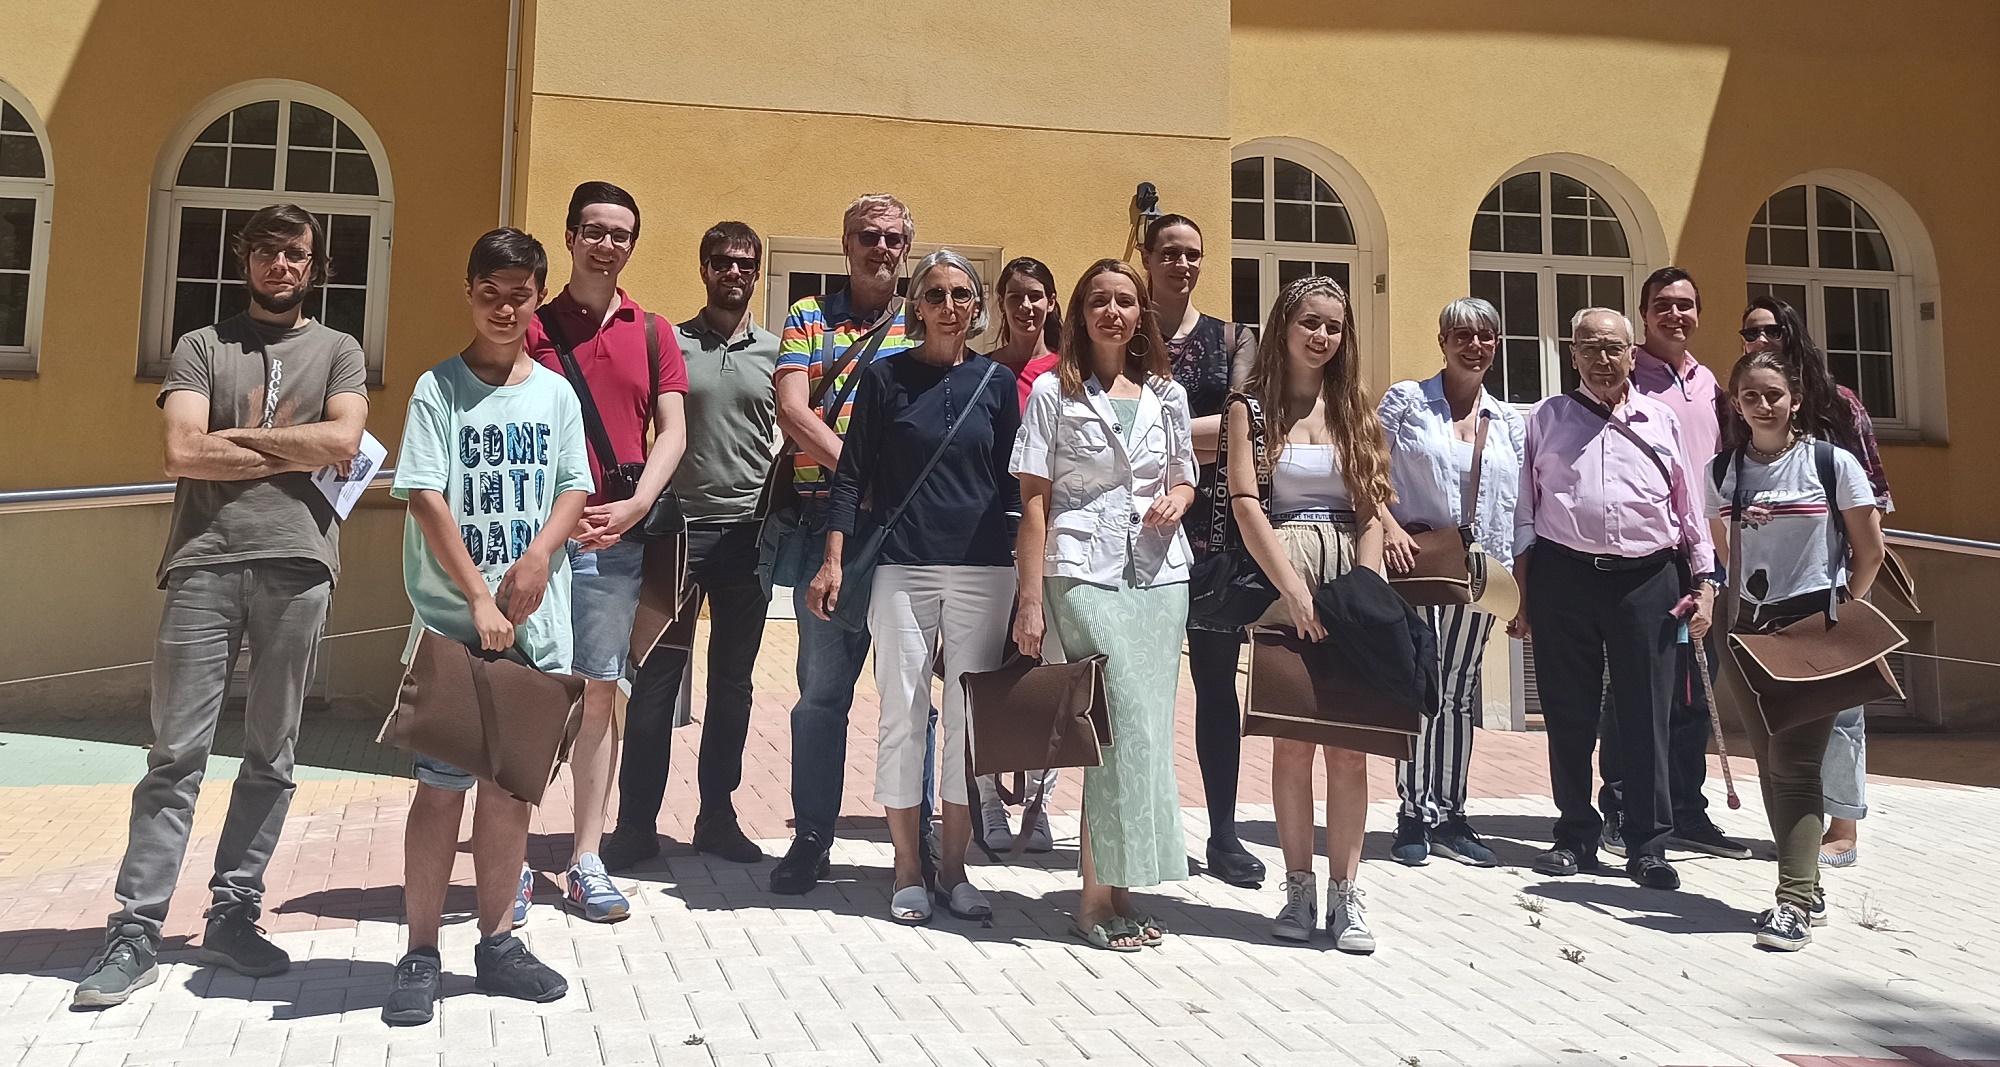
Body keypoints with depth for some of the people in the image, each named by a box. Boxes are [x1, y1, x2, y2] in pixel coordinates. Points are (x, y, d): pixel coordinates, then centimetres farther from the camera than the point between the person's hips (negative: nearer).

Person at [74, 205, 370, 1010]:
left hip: (297, 566, 1)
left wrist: (232, 435, -2)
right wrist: (296, 451, -2)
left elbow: (343, 441, -6)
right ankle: (136, 930, 4)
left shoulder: (339, 352, 14)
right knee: (176, 754, -1)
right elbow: (182, 453, -3)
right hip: (204, 565, -1)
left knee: (270, 756, 6)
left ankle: (233, 915, 16)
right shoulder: (203, 347, 12)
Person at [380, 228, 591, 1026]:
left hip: (537, 623, 3)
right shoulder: (438, 389, -1)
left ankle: (497, 943, 21)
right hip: (453, 621, -3)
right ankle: (421, 955, 11)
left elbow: (574, 489, 8)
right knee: (442, 783, 0)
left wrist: (538, 557, -11)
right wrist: (478, 598, -15)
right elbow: (426, 498, -8)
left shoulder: (556, 393, 10)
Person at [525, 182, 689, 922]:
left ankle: (586, 861, 12)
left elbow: (672, 431, 5)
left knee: (598, 695, 5)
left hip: (616, 538, 2)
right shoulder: (533, 329, 6)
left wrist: (636, 505, -10)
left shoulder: (650, 334, 12)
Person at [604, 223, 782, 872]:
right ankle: (636, 823, 10)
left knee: (732, 680, 10)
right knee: (656, 678, 1)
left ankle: (717, 816, 21)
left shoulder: (776, 352, 8)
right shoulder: (668, 343, 3)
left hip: (747, 533, 2)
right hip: (677, 528, -2)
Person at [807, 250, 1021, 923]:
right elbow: (853, 474, 3)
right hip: (902, 570, -1)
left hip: (984, 571, 2)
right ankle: (909, 873, 13)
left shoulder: (997, 382, 8)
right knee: (903, 717, 1)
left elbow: (1012, 483, 11)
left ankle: (954, 868, 17)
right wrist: (833, 560, -5)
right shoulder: (885, 377, 4)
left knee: (972, 719, 5)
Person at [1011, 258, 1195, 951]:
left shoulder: (1167, 395, 14)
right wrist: (1030, 599, -8)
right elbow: (1034, 499, -1)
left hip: (1159, 575, 5)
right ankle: (1099, 896, -2)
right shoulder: (1053, 391, 3)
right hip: (1084, 573, -4)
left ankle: (1116, 887, 13)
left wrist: (1176, 499, -2)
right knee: (1130, 726, -12)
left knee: (1144, 727, 3)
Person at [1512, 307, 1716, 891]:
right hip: (1563, 578, 0)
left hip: (1647, 580, 0)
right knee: (1568, 714, 5)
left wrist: (1703, 584, 8)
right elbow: (1525, 511, 9)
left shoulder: (1660, 420, 13)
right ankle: (1576, 836, 18)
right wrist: (1523, 592, 4)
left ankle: (1647, 845, 11)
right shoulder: (1545, 420, 10)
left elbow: (1689, 508, 15)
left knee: (1647, 715, 1)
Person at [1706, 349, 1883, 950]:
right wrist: (1732, 617, 11)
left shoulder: (1832, 463, -4)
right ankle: (1807, 890, 19)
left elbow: (1870, 550, 2)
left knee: (1794, 764, -10)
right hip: (1750, 630, 4)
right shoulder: (1722, 472, 7)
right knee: (1771, 764, 7)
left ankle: (1794, 904, -8)